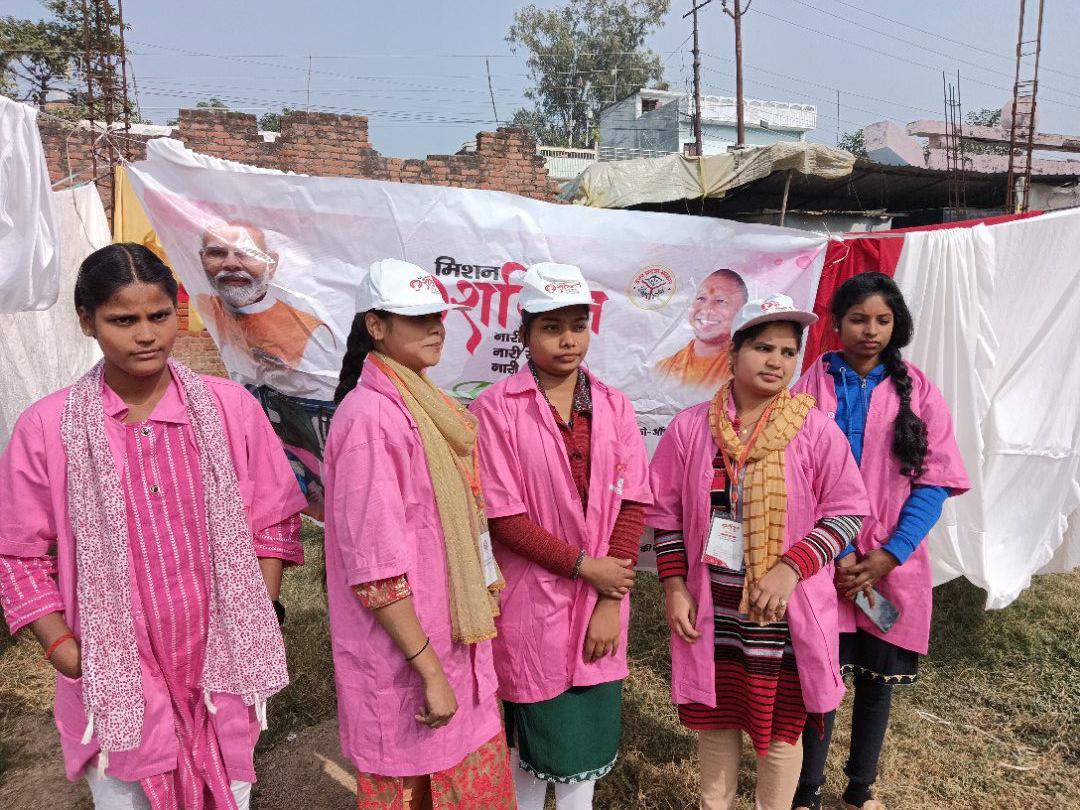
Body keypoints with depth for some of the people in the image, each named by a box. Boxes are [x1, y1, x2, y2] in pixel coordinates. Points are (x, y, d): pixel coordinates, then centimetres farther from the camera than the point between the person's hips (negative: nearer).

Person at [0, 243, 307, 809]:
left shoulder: (230, 407, -6)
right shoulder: (46, 427, -8)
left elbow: (274, 522, 1)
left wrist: (254, 626, -4)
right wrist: (65, 651, -7)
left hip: (222, 668, 1)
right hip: (114, 679, -1)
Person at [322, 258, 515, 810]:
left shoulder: (425, 405, 7)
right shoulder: (370, 416, -21)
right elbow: (376, 568, -24)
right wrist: (430, 671, -19)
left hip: (452, 640, 8)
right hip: (406, 659, -8)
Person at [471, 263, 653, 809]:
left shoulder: (613, 406, 2)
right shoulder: (495, 408, -11)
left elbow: (632, 503, -1)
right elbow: (503, 516, -13)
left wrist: (610, 602, -7)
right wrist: (584, 565, -13)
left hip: (600, 604, 4)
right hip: (533, 601, -3)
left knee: (587, 734, 16)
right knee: (534, 736, 12)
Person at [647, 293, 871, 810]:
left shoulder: (815, 430, -7)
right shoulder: (690, 427, -3)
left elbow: (848, 511, -5)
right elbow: (666, 513, 3)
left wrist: (791, 568, -17)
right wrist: (674, 587, -3)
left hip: (786, 613, -1)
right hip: (711, 610, 2)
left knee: (780, 726, 14)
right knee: (716, 719, 17)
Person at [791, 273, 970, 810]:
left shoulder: (917, 391, 2)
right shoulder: (812, 385, -2)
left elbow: (933, 482, -1)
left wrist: (889, 555, -12)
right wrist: (834, 553, -13)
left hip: (892, 567, 2)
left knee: (878, 680, 13)